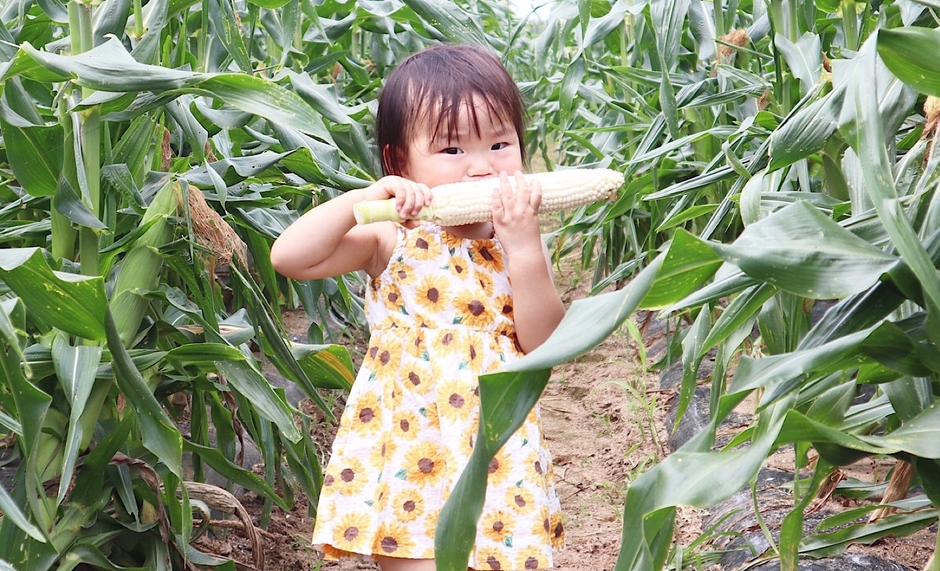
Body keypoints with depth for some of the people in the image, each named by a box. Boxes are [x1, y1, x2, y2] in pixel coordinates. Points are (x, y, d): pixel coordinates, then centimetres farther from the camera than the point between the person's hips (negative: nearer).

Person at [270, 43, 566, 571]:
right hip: (409, 452, -2)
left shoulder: (521, 241, 0)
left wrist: (524, 246, -20)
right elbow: (288, 257, -13)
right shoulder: (395, 240, -5)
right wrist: (361, 200, -22)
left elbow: (544, 345, -11)